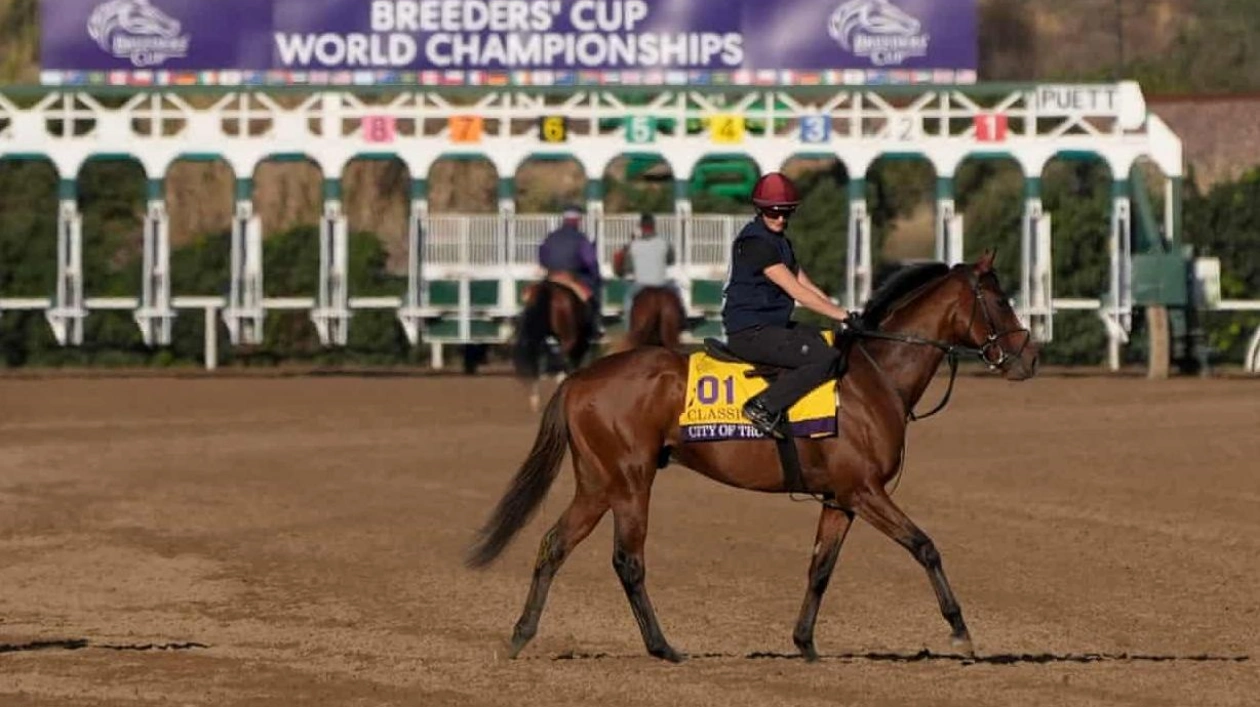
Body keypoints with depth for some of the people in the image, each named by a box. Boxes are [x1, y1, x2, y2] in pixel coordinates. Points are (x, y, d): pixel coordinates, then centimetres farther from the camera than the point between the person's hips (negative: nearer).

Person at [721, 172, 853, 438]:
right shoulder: (755, 243, -17)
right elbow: (796, 291, -20)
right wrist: (842, 315, -18)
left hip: (775, 325, 11)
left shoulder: (780, 242, 16)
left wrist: (841, 312, 4)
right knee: (827, 358, -22)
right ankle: (764, 407, -22)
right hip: (750, 333, -11)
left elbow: (808, 286, 17)